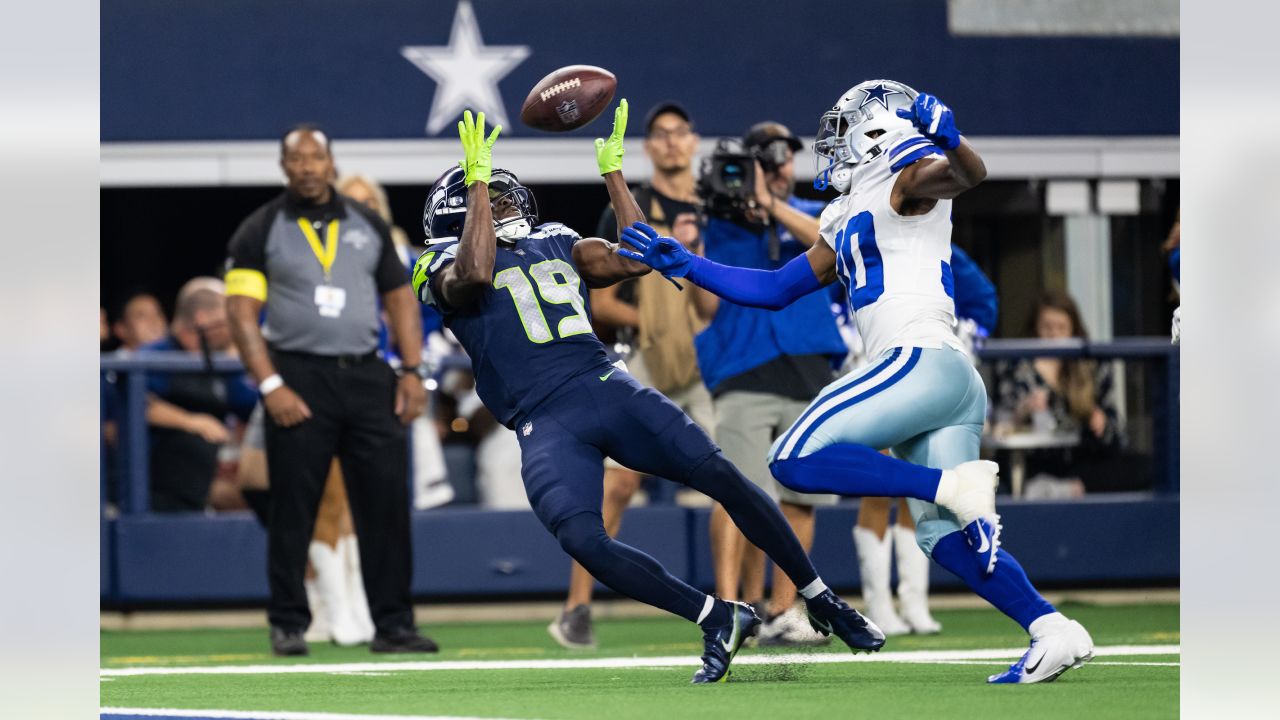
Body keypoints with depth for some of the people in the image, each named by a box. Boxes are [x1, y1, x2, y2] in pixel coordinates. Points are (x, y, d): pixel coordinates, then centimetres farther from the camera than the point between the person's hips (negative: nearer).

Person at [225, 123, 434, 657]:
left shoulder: (368, 225, 14)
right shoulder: (261, 231, 3)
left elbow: (399, 297, 16)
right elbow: (241, 313, -3)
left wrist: (411, 371, 5)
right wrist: (270, 386, -13)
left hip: (367, 376, 3)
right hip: (299, 379, -3)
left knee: (387, 501, -2)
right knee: (293, 508, -2)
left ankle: (393, 624, 2)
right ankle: (287, 625, 5)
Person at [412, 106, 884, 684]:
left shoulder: (558, 246, 21)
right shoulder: (449, 268, 4)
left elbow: (637, 261, 12)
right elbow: (477, 276, -20)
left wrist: (612, 173, 13)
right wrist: (477, 181, -18)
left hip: (607, 389, 4)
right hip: (545, 426, -4)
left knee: (723, 478, -7)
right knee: (582, 542, -26)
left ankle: (821, 601, 9)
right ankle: (718, 620, -11)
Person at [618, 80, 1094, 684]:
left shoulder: (904, 176, 2)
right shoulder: (846, 223, 28)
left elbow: (967, 175, -20)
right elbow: (775, 290, 33)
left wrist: (946, 139, -43)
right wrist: (685, 266, 29)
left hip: (921, 361, -9)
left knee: (795, 459, -14)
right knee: (945, 534, 6)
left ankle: (954, 485, -22)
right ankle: (1052, 630, -5)